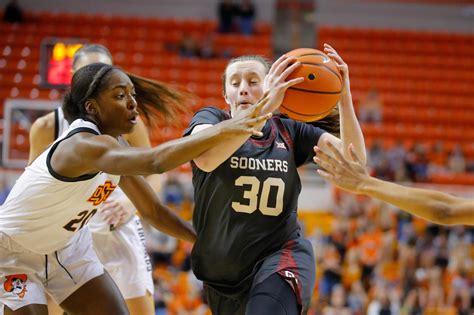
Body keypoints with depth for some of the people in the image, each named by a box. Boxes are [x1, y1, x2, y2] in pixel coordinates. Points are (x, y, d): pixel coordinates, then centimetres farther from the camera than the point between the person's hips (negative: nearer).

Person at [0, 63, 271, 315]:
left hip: (66, 247, 9)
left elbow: (153, 210, 6)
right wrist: (222, 131, -59)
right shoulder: (84, 146, -34)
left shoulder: (114, 151, -4)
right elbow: (154, 162, -52)